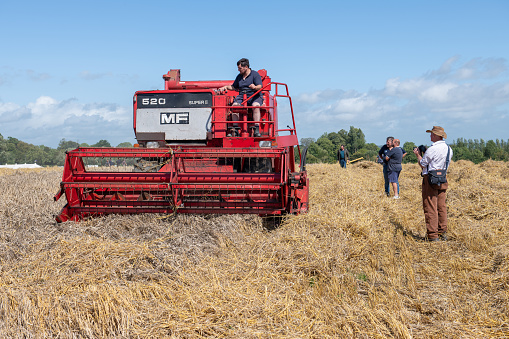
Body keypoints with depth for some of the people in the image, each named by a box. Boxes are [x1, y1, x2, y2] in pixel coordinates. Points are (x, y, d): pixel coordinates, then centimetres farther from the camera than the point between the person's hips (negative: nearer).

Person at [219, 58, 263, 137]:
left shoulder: (255, 74, 1)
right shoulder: (239, 76, 18)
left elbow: (260, 86, -11)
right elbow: (234, 87, 29)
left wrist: (255, 87, -33)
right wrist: (226, 87, 9)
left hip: (254, 96, -4)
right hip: (242, 97, 4)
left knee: (256, 106, -36)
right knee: (235, 105, -26)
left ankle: (257, 129, -39)